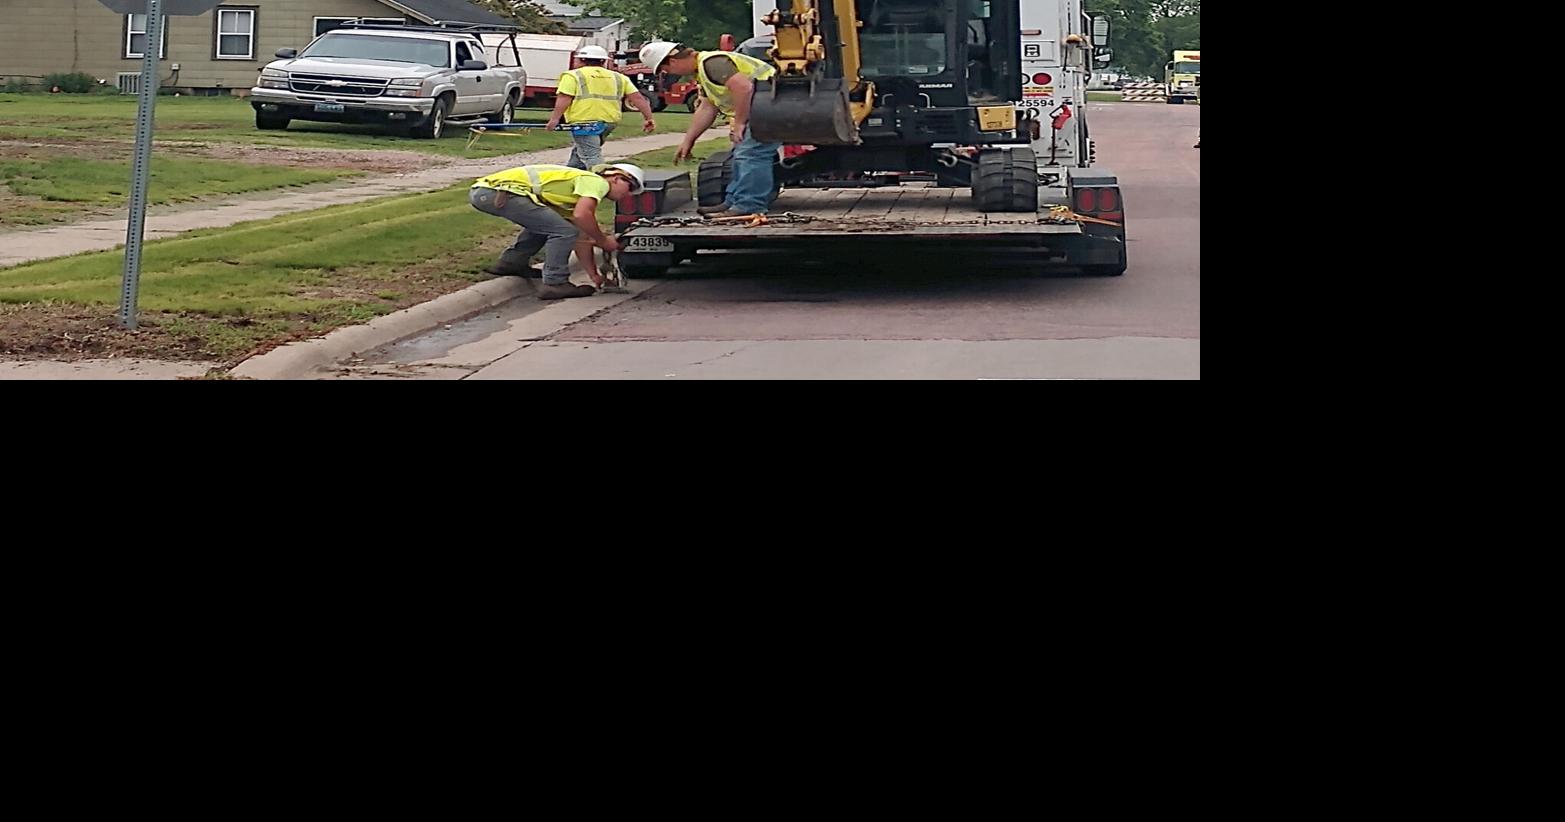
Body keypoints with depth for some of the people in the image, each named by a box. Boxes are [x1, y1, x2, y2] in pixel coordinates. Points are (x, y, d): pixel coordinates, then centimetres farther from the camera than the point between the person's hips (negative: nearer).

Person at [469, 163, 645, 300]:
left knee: (543, 225, 31)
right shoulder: (596, 182, -1)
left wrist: (594, 275, 26)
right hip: (500, 191, -10)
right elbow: (581, 215, -18)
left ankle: (510, 263, 28)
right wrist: (603, 240, -3)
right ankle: (554, 284, -5)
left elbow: (582, 239, 30)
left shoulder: (584, 197, 28)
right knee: (563, 231, -10)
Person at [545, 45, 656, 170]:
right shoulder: (618, 77, 17)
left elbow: (564, 99, -8)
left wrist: (554, 119, -12)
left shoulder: (573, 76, 5)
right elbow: (637, 98, 9)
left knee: (592, 158, -11)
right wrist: (648, 118, 8)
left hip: (584, 122, -6)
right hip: (610, 122, 6)